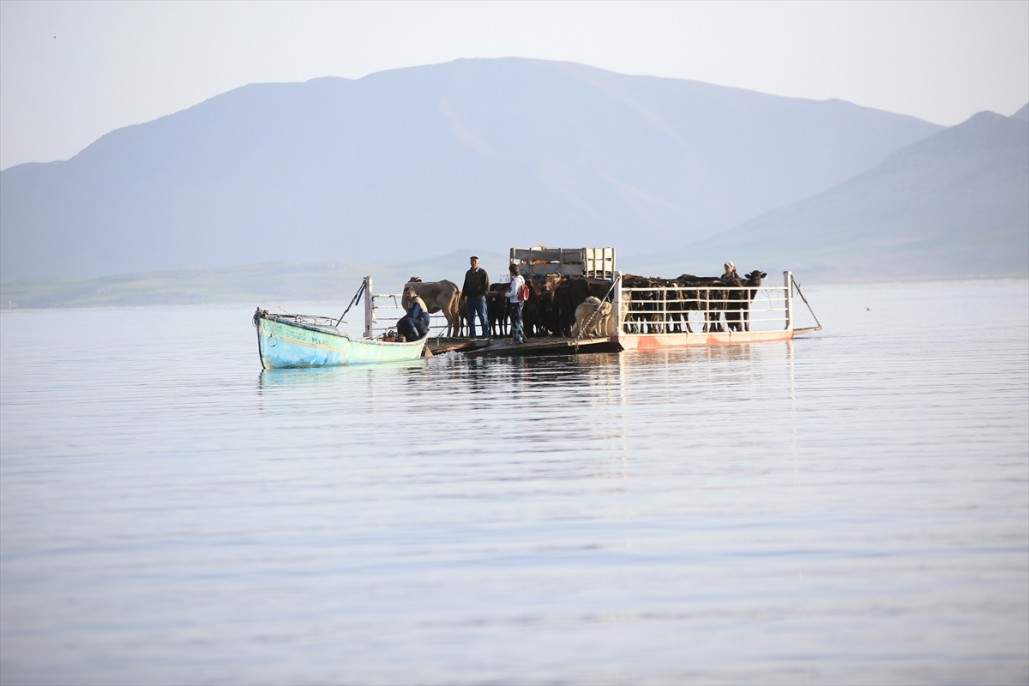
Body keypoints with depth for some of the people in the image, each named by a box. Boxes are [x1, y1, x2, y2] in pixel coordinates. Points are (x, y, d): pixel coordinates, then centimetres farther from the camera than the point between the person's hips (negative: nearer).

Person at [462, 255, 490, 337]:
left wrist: (483, 294, -14)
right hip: (470, 298, 5)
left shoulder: (483, 272, -1)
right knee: (470, 318, 5)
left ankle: (486, 334, -1)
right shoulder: (468, 273, 14)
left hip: (479, 298, -5)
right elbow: (465, 286, 19)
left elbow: (487, 286, -3)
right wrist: (464, 296, 9)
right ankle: (472, 335, 10)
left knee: (483, 317, -3)